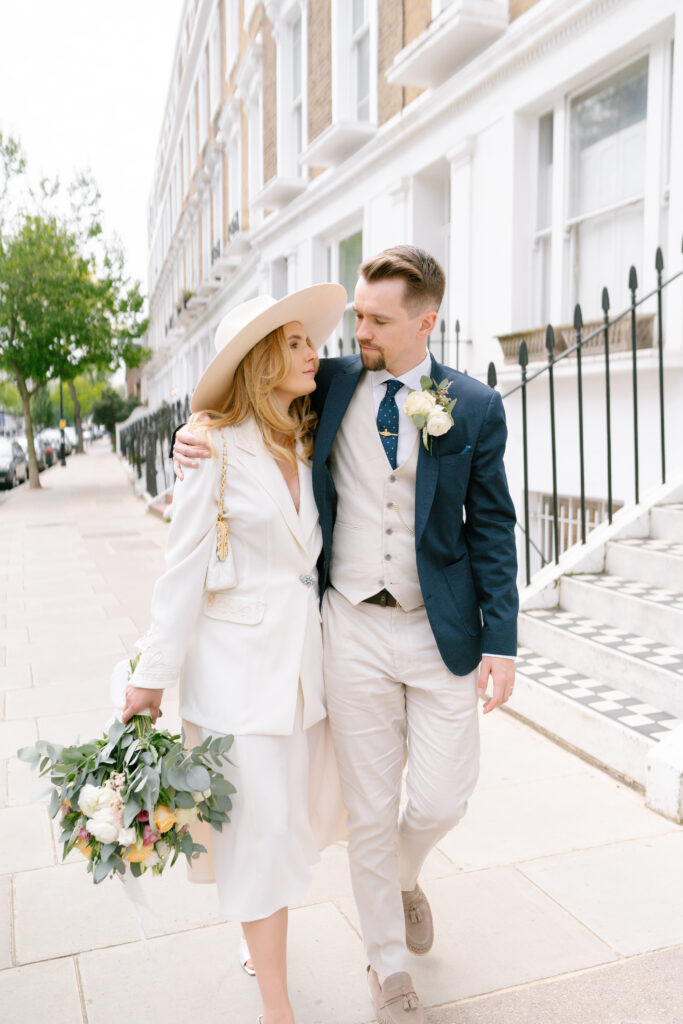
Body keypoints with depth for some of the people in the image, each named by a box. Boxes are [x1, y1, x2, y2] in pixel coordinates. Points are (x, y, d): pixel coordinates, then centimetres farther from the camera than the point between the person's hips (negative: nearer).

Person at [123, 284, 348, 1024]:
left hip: (307, 652, 6)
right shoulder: (215, 448, -11)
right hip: (239, 660, -6)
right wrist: (154, 675, -8)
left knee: (308, 809, 15)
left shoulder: (307, 445, 7)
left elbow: (316, 550, 9)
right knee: (263, 827, 3)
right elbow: (184, 568, -10)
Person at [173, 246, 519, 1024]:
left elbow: (491, 529, 0)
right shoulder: (331, 385, 0)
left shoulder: (474, 408, -3)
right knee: (369, 812, 10)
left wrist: (501, 643, -4)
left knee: (441, 800, 6)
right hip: (355, 630, 1)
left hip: (442, 632, 0)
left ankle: (403, 875, 45)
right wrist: (196, 437, -8)